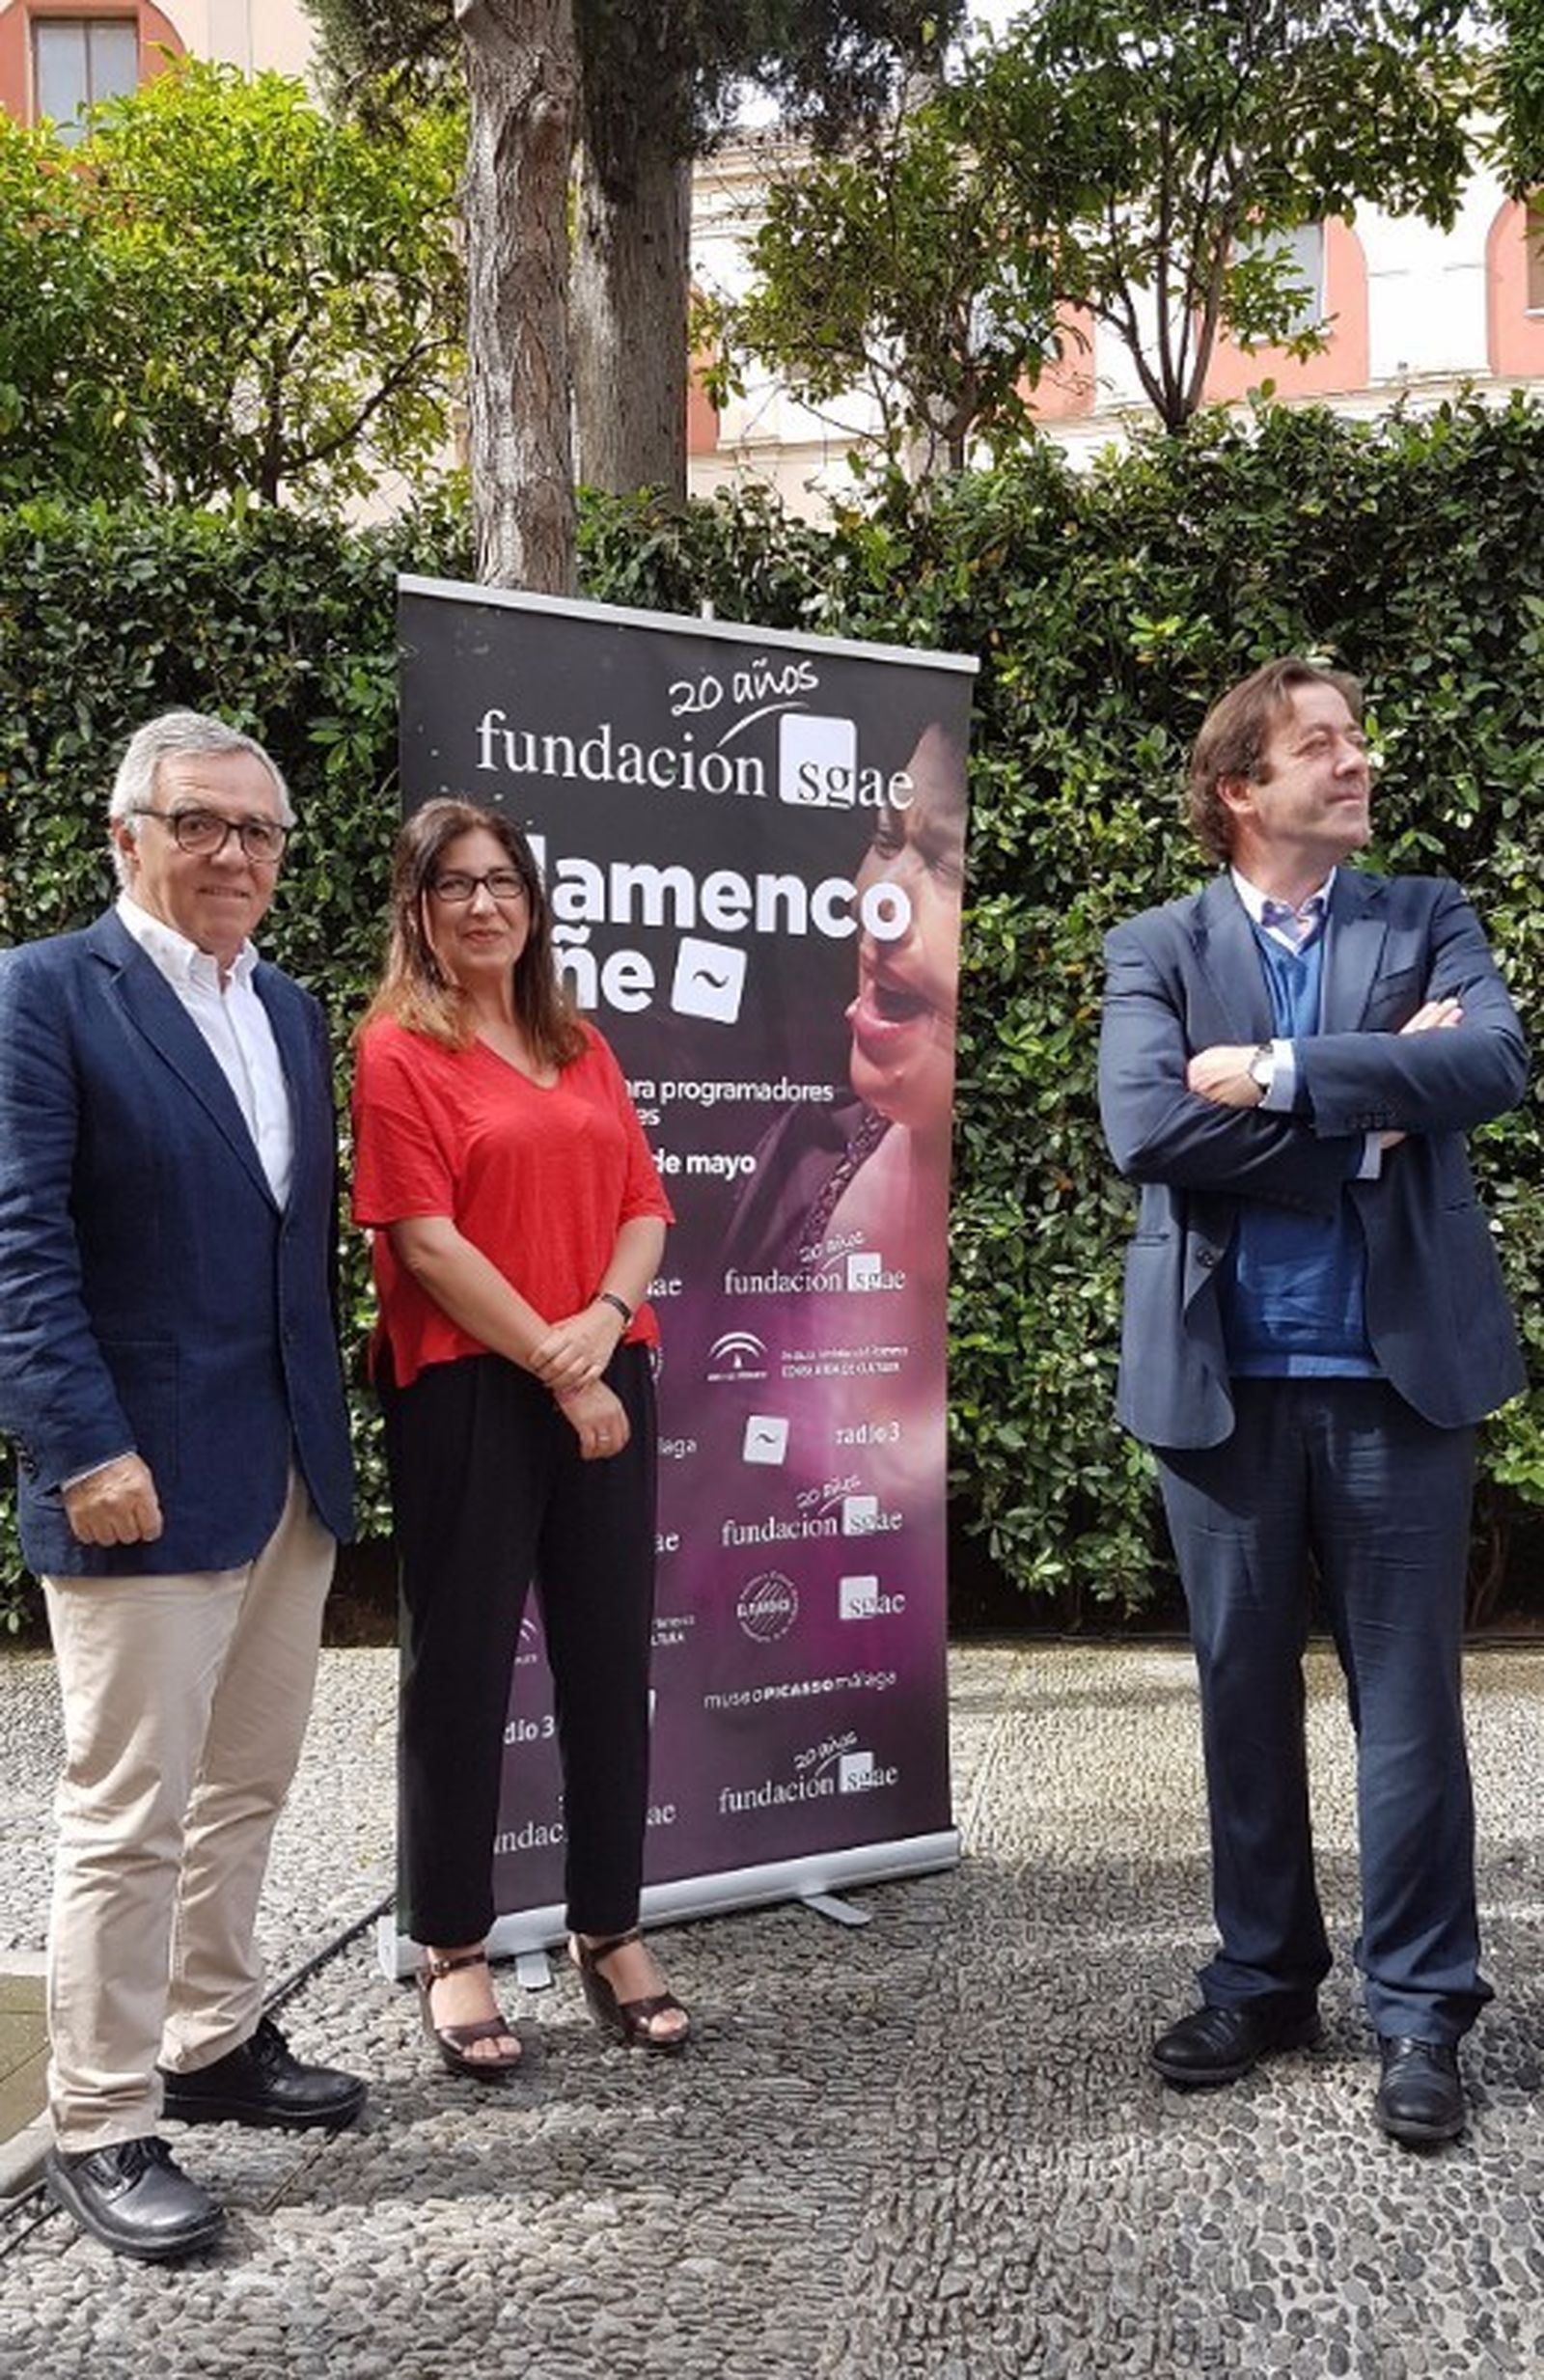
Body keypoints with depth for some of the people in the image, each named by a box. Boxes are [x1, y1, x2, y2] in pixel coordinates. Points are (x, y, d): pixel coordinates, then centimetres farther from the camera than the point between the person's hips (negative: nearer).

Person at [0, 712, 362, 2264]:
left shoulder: (290, 1011, 14)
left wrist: (330, 1424, 11)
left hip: (292, 1473, 7)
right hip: (146, 1478, -7)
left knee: (245, 1789, 17)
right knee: (129, 1813, 2)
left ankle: (215, 2044, 34)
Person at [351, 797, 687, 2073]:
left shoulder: (581, 1046, 14)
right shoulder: (399, 1049, -3)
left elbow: (644, 1206, 9)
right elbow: (427, 1241, -11)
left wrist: (605, 1321, -10)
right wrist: (554, 1369, -13)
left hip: (608, 1383, 5)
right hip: (467, 1391, -5)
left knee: (611, 1658, 10)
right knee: (465, 1666, 4)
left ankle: (610, 1930, 24)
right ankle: (454, 1949, 19)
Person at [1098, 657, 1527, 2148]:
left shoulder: (1427, 921, 7)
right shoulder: (1157, 950, 4)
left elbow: (1495, 1062, -13)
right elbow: (1146, 1128, -13)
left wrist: (1281, 1073, -17)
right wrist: (1364, 1105, -12)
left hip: (1399, 1370, 0)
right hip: (1223, 1380, 1)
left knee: (1407, 1699, 5)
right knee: (1244, 1692, 12)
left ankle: (1420, 2011, 21)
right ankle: (1262, 1982, 29)